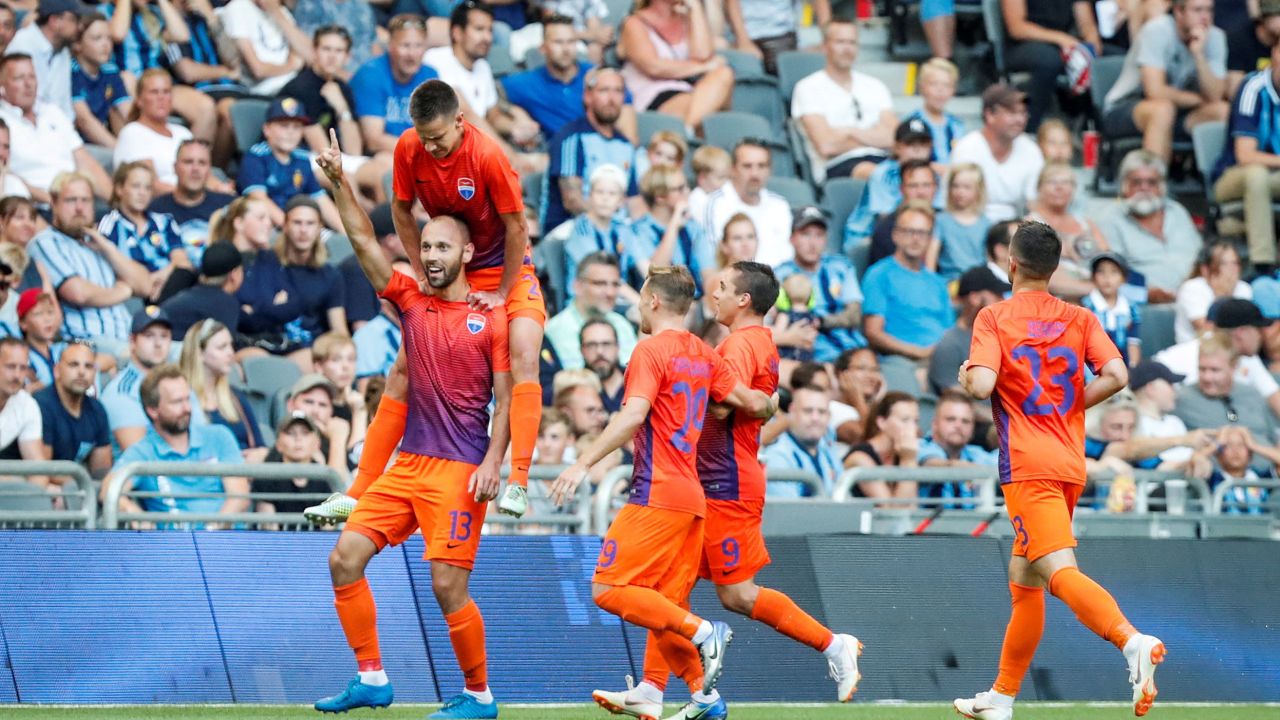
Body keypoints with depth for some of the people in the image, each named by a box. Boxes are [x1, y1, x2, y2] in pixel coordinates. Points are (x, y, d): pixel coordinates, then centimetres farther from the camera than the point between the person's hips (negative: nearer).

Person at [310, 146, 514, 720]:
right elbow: (363, 240, 5)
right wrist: (340, 181, -6)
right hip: (408, 462, 6)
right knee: (345, 559, -2)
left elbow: (506, 399, -3)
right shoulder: (411, 302, 11)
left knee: (448, 586, -10)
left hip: (461, 471, -6)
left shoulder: (491, 321, -2)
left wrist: (493, 462, -14)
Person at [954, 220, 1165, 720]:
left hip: (1027, 467, -6)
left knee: (1061, 572, -20)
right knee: (1023, 581, 18)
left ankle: (1133, 642, -45)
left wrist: (964, 376, 7)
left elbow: (982, 384, -16)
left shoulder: (994, 318, -3)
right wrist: (1073, 404, 11)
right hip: (1071, 467, 6)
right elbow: (1116, 376, -4)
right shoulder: (1080, 319, 9)